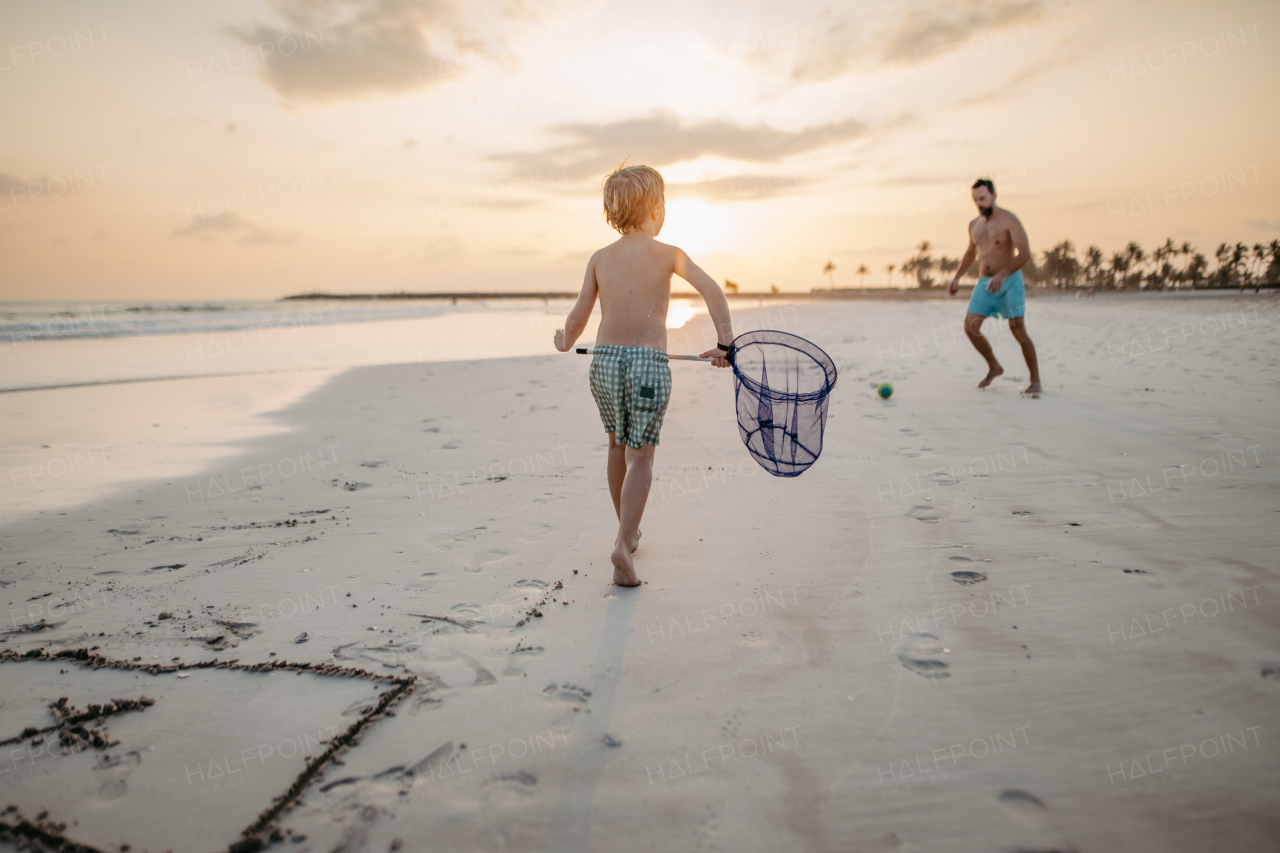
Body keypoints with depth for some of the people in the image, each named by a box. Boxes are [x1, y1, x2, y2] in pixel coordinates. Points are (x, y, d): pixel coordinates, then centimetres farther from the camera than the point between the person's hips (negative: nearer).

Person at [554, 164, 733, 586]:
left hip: (605, 360, 3)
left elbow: (578, 318, 6)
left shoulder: (599, 258, 8)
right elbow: (712, 290, -11)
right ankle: (623, 544, -16)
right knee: (641, 455, 0)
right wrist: (725, 341, -6)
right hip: (648, 361, -3)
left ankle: (628, 532, 35)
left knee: (618, 445, 21)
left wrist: (566, 342, 26)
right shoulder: (669, 254, 2)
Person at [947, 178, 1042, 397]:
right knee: (970, 326, -9)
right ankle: (994, 367, 13)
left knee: (1018, 331, -11)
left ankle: (1035, 381, 1)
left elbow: (1025, 253, -17)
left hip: (1009, 282, -5)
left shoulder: (1008, 220, -10)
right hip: (984, 283, 6)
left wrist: (1002, 274, -30)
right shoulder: (974, 225, 11)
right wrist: (957, 277, 16)